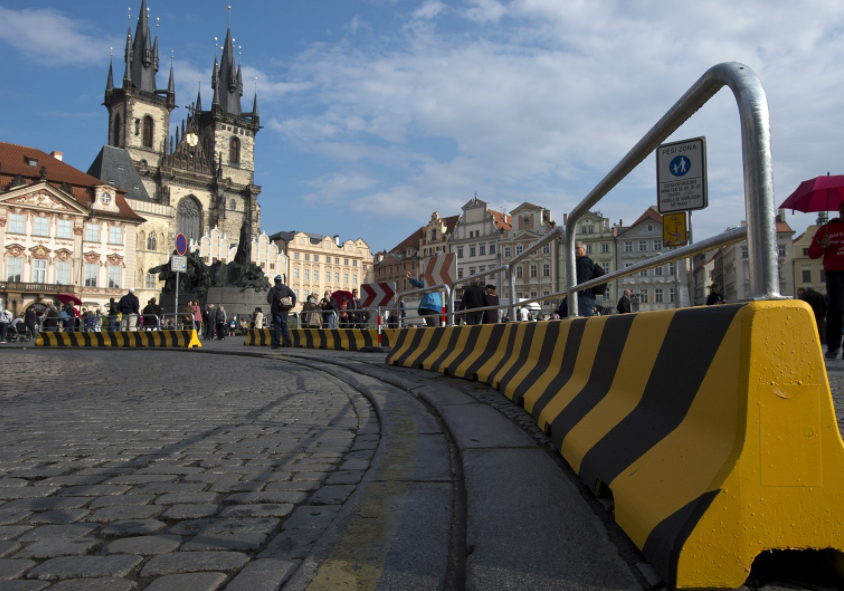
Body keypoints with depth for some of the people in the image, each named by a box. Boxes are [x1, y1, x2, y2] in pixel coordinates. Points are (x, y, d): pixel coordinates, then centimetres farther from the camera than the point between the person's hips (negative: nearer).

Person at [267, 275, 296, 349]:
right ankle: (288, 340, -2)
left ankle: (276, 343, -1)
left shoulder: (273, 289, -8)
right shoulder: (286, 288, 7)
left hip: (276, 310, -4)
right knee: (284, 325, 14)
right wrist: (292, 306, 4)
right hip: (285, 310, 4)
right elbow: (294, 296, 2)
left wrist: (271, 304, 7)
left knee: (277, 326, -1)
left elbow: (269, 299, -15)